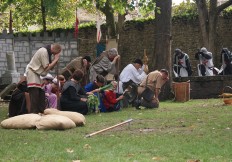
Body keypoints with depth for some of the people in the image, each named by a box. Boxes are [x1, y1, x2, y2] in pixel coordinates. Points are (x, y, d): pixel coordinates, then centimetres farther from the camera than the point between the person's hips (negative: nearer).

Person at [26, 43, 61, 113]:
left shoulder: (48, 52, 10)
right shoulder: (44, 51, -18)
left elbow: (50, 67, 8)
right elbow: (47, 68, -19)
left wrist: (55, 60, -6)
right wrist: (55, 60, -12)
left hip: (37, 74, 10)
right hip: (32, 73, -10)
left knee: (41, 95, 7)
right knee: (35, 97, -13)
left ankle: (42, 113, 10)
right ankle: (33, 114, -14)